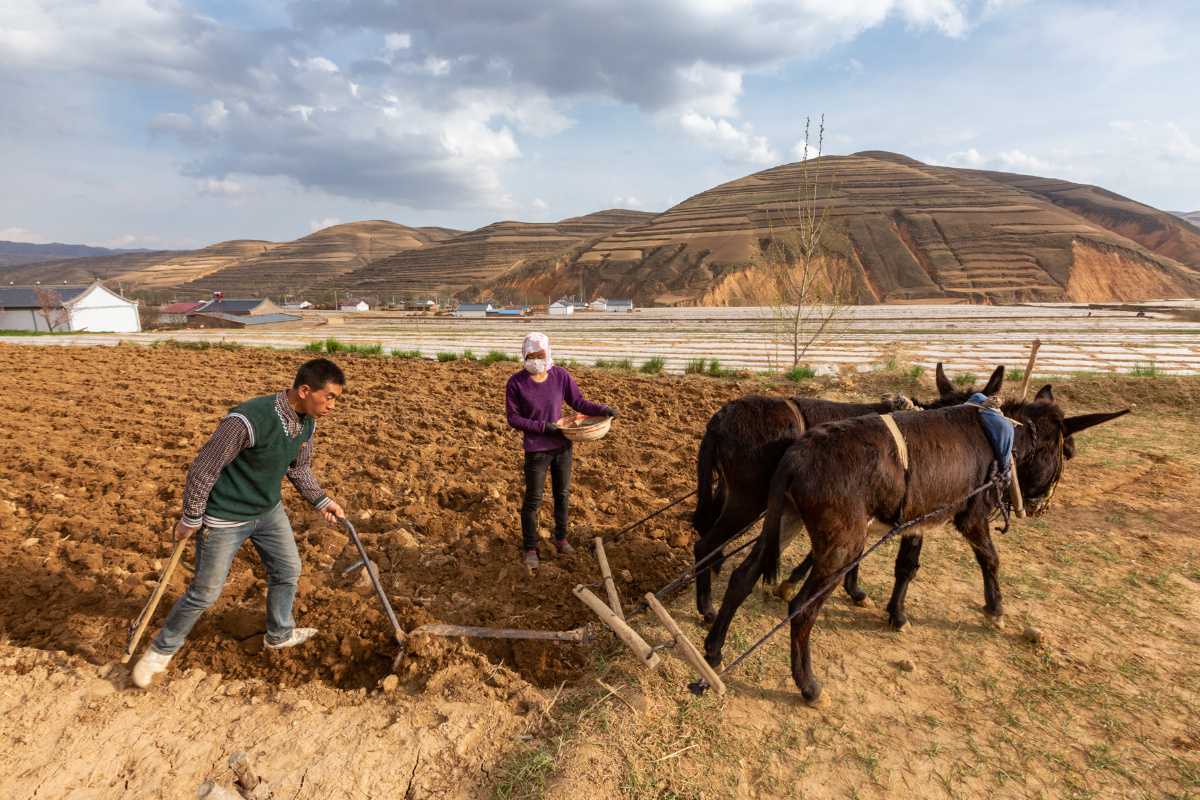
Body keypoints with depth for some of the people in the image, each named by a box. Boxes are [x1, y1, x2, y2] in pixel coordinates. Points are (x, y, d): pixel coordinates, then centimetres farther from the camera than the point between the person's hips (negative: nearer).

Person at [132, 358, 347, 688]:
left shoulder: (306, 423, -8)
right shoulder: (249, 420, -33)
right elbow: (204, 467, -23)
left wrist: (321, 501, 4)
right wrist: (191, 519, -14)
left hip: (269, 511, 7)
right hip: (225, 518, -7)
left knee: (288, 570, 16)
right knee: (205, 592, 7)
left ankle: (279, 634, 40)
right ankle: (161, 650, 32)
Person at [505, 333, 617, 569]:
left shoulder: (560, 375, -6)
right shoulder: (516, 383, -13)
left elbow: (578, 402, 2)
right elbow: (513, 417, -9)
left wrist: (602, 410, -13)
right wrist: (542, 427, -19)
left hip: (562, 446, 3)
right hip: (536, 450, -3)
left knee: (562, 494, 18)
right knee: (533, 500, 6)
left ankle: (561, 538, 39)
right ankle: (530, 549, 24)